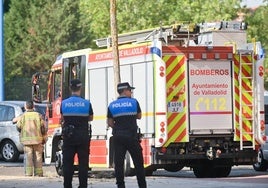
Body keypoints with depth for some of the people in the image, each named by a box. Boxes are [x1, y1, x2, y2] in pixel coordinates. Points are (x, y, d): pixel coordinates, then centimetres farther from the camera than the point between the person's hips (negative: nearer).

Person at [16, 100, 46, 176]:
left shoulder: (23, 116, -3)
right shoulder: (38, 115, 0)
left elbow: (18, 127, 1)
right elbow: (43, 127, 0)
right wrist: (44, 139, 10)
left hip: (26, 139, -1)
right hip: (37, 139, 1)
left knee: (28, 157, 2)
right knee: (38, 156, 7)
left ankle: (28, 172, -2)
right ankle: (38, 172, 8)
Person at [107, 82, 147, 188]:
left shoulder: (112, 105, 3)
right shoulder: (134, 102, -3)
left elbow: (110, 123, 2)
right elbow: (139, 116, 10)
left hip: (118, 136, 2)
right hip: (132, 136, -2)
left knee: (118, 163, 3)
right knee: (138, 162, 7)